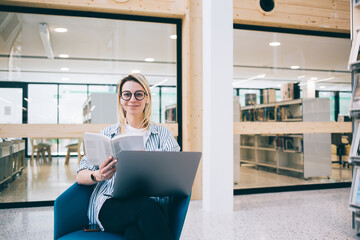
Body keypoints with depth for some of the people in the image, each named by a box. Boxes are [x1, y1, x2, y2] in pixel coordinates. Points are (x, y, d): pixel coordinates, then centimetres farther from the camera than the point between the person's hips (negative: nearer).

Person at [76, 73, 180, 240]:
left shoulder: (163, 134, 17)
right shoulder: (107, 134, 19)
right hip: (111, 204, 1)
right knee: (145, 207, -34)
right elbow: (80, 176, 11)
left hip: (153, 203, 0)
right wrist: (98, 176, -13)